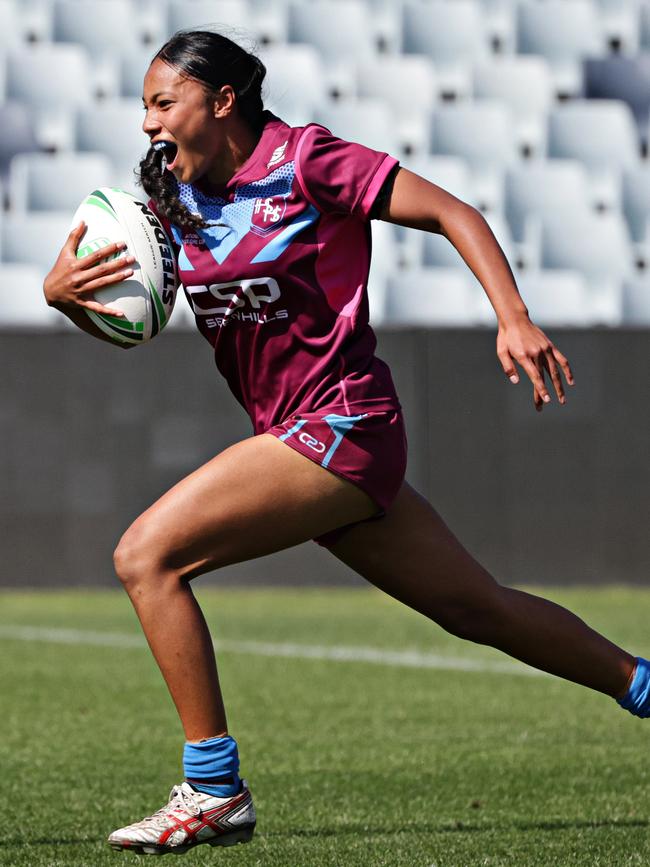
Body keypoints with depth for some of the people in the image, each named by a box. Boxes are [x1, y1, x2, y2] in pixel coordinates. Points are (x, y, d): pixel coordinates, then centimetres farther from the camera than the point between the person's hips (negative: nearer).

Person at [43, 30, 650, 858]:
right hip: (298, 438, 8)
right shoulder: (177, 197, 10)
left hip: (342, 425, -8)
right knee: (480, 607, 15)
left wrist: (514, 317, -20)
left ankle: (213, 792, -14)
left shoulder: (305, 161, -10)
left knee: (147, 556, -17)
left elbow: (452, 213, -8)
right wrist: (61, 290, -11)